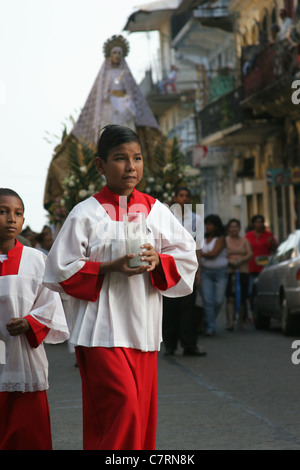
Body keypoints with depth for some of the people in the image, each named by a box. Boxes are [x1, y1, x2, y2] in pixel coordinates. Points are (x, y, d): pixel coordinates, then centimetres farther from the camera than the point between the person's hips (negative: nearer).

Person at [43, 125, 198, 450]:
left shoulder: (155, 210, 8)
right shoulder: (86, 214, -4)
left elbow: (187, 257, 10)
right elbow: (60, 270, -6)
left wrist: (158, 261, -10)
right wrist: (110, 268, -16)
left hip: (143, 330, 5)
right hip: (101, 331, -5)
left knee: (142, 412, 7)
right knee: (123, 407, -16)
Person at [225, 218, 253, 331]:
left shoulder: (244, 240, 15)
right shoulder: (225, 240, 9)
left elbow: (250, 254, 2)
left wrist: (241, 260, -16)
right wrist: (230, 262, -19)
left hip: (243, 271, 2)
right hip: (229, 272, -2)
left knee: (242, 298, 3)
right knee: (230, 298, -13)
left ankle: (240, 322, 15)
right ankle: (230, 322, -19)